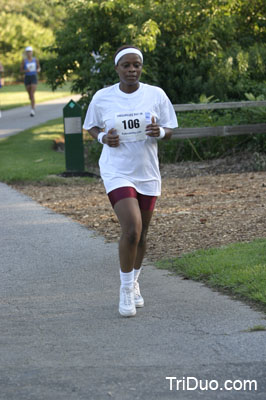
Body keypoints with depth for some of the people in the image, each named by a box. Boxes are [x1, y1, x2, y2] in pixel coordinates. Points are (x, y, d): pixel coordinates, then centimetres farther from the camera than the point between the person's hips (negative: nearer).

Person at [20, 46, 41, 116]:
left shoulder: (35, 60, 2)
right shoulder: (24, 60, -1)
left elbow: (39, 67, 15)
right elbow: (21, 70, 2)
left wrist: (38, 70, -8)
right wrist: (26, 70, -18)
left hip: (34, 77, -2)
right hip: (27, 78, 2)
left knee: (32, 94, -16)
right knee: (30, 95, 11)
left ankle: (32, 110, -21)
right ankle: (33, 105, 40)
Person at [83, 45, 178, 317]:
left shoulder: (156, 95, -1)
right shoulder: (102, 98, -3)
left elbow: (169, 130, 6)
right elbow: (91, 127, 11)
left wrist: (159, 132, -17)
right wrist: (103, 137, -11)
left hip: (147, 172, 3)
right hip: (117, 172, -3)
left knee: (141, 235, 11)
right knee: (131, 229, -18)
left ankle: (134, 284, 35)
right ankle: (126, 290, -1)